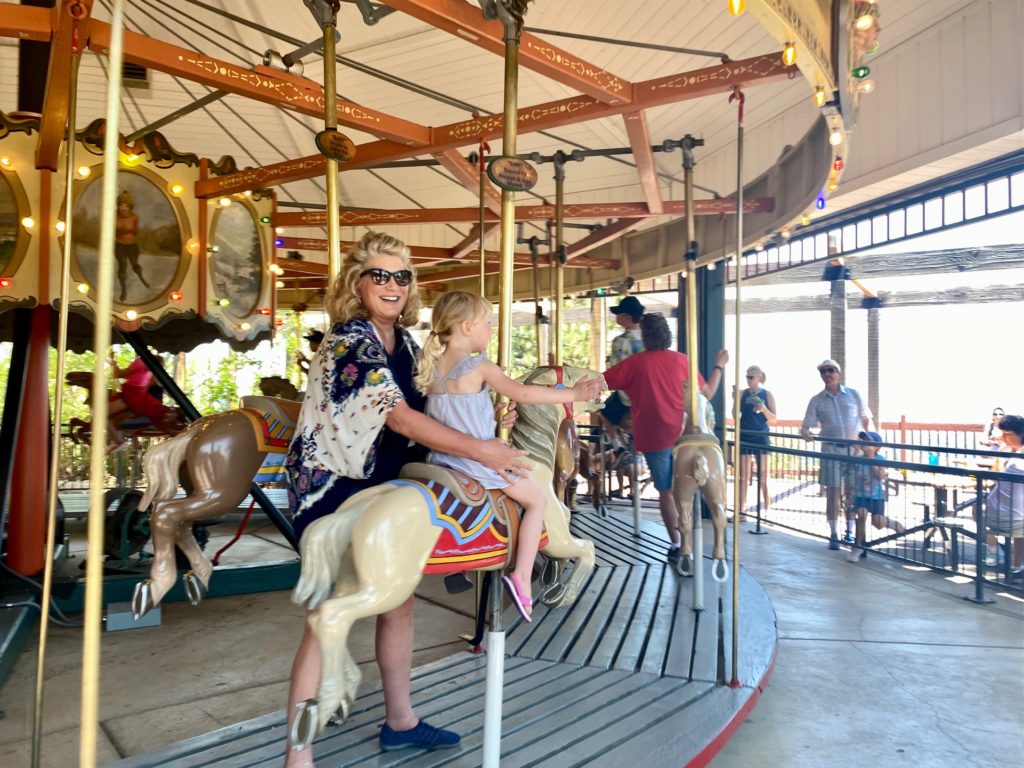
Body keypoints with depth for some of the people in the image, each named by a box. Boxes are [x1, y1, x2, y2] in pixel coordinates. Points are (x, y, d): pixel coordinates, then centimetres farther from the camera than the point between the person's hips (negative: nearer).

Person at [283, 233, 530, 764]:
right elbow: (401, 419, -26)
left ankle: (400, 721, 34)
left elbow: (427, 407, 14)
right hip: (330, 488, -8)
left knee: (399, 600, 15)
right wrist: (480, 452, -26)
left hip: (382, 488, 8)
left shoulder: (404, 343, 6)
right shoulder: (350, 340, -19)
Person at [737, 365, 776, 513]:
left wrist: (763, 409, -18)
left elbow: (773, 419, 0)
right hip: (745, 438, 1)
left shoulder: (767, 395, 1)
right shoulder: (742, 394, 4)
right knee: (743, 477, 3)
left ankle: (767, 510, 9)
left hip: (761, 438, -1)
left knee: (763, 478, 2)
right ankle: (741, 511, 7)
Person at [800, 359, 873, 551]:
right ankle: (834, 535, 8)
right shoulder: (816, 400, 3)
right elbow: (806, 425, -1)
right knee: (833, 492, -1)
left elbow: (866, 420, 8)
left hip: (854, 448, 1)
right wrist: (805, 433, -24)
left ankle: (850, 532, 19)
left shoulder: (853, 395, 5)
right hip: (831, 449, -1)